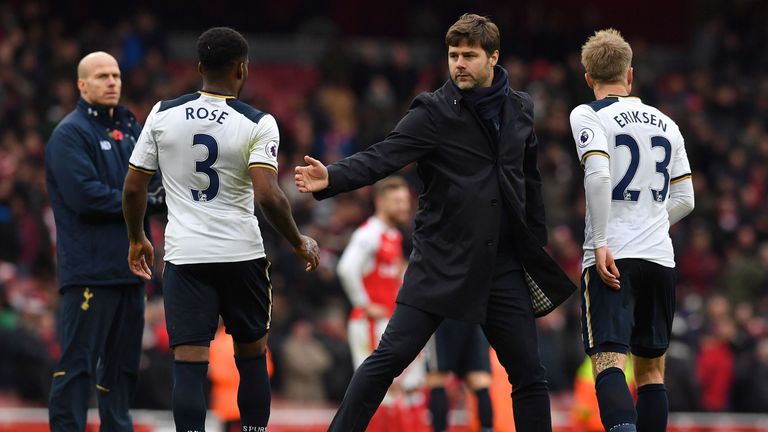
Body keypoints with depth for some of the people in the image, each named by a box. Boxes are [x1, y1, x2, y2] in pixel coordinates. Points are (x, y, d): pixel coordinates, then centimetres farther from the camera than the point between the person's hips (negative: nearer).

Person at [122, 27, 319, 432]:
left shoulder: (163, 114, 1)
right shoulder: (257, 123, -7)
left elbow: (133, 188, 6)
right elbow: (268, 196, -18)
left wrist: (137, 240, 22)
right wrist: (301, 244, -3)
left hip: (184, 255, 1)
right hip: (241, 254, -1)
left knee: (189, 364, -3)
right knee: (252, 357, 16)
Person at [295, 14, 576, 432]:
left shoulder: (520, 109, 9)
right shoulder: (433, 111, -5)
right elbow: (384, 156, -18)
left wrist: (536, 252, 16)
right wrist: (331, 177, -36)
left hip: (503, 267, 4)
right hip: (442, 261, -4)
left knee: (529, 374, 5)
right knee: (389, 357, -11)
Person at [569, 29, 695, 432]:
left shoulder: (588, 116, -1)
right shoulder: (665, 123, 15)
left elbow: (598, 174, -17)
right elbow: (684, 199, 17)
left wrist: (601, 243, -15)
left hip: (612, 257, -5)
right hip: (660, 256, 5)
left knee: (608, 360, -14)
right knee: (651, 368, 14)